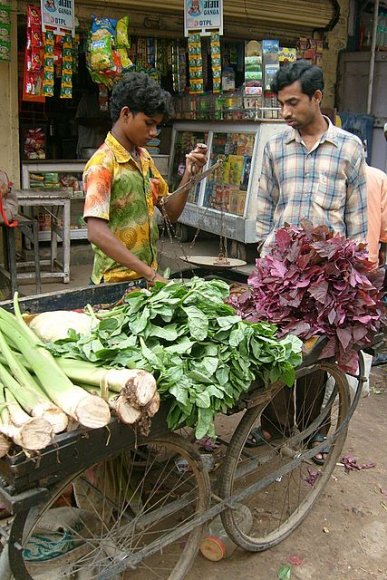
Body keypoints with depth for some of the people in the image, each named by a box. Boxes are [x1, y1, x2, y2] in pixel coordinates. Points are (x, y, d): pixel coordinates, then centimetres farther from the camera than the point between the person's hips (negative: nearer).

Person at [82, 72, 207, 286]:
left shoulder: (144, 157, 9)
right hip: (116, 281, -7)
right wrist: (150, 273, -31)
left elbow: (171, 212, 12)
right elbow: (96, 233, -27)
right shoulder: (103, 163, -16)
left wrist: (189, 173, -3)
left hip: (146, 277, 7)